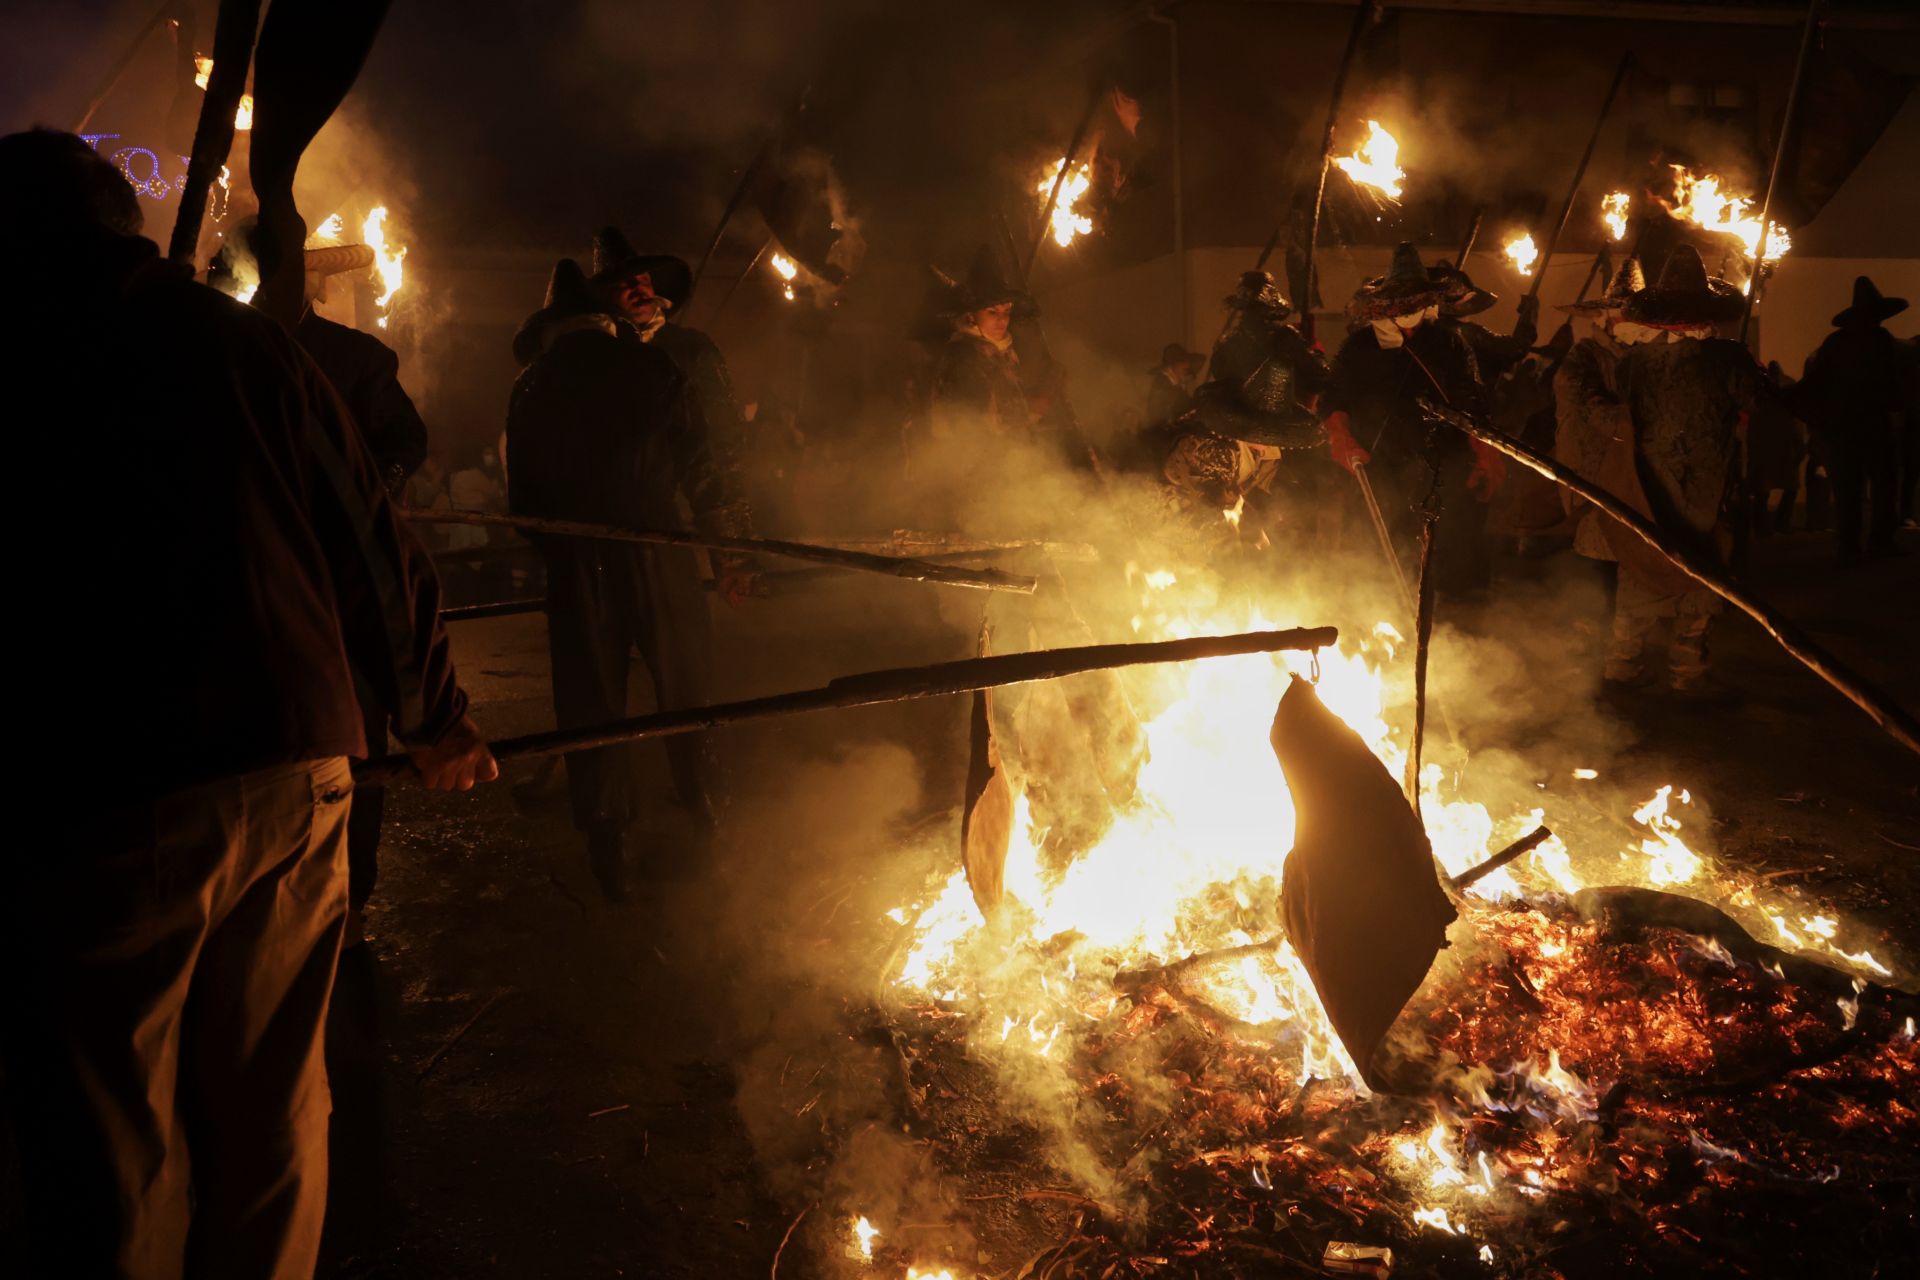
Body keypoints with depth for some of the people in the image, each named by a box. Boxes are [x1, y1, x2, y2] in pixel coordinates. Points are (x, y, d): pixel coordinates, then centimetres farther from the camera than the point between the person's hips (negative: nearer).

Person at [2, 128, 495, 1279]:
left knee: (109, 1152, 10)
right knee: (274, 1105, 18)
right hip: (294, 768, 4)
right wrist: (433, 716, 21)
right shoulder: (248, 343, 8)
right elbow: (374, 548, 10)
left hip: (100, 804, -4)